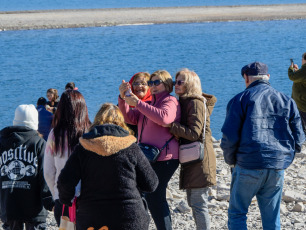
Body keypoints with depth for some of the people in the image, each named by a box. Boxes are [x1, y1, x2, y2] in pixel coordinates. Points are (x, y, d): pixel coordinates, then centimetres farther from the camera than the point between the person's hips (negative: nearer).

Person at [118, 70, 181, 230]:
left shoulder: (170, 101, -5)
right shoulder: (149, 104, 23)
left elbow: (163, 117, -27)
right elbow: (130, 118, 15)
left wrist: (138, 103, -25)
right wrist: (123, 98, 0)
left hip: (163, 159, -9)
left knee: (154, 197, -13)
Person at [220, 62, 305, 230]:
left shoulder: (240, 100, 0)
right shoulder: (287, 101, 12)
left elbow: (229, 137, -7)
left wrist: (231, 160, 9)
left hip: (248, 166, -4)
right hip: (277, 168, 4)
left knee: (237, 213, 8)